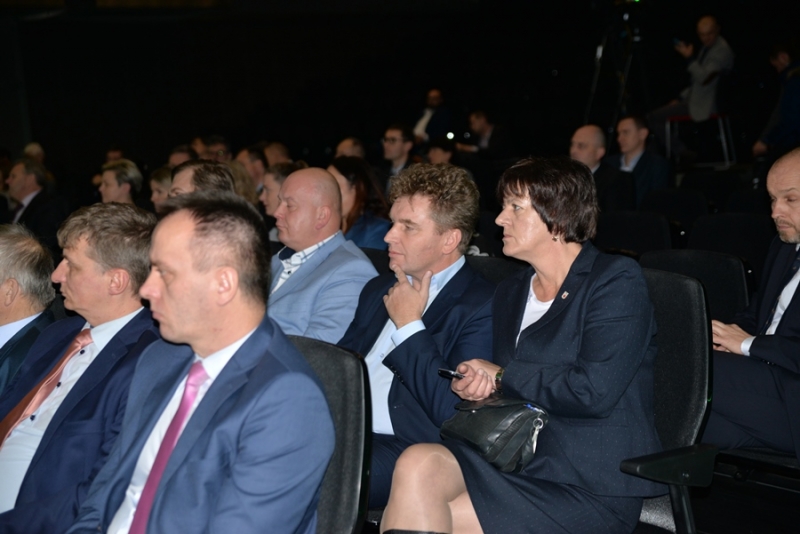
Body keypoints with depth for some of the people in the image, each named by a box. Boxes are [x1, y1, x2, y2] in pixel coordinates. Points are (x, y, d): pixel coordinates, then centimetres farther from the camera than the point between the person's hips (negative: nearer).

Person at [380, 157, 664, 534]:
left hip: (591, 486, -6)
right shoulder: (509, 293, 17)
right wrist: (474, 386, -5)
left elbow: (593, 392, -18)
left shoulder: (617, 282, -5)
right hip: (514, 457, 6)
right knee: (417, 464, -25)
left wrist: (502, 375, -7)